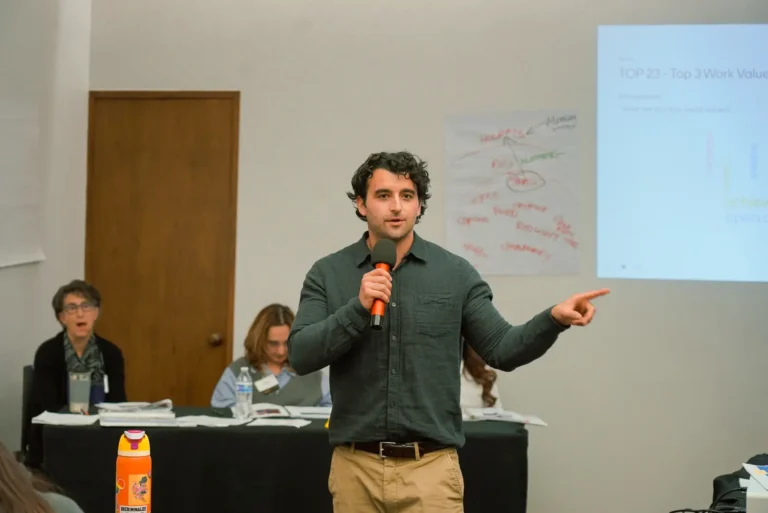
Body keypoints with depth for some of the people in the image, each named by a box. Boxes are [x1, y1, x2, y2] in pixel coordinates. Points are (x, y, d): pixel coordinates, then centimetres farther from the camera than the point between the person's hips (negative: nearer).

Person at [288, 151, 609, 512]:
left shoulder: (455, 273, 3)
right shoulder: (328, 274, 3)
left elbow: (501, 349, 1)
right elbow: (300, 356, -6)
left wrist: (554, 318, -15)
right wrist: (358, 308, -18)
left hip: (431, 467, 0)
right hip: (356, 467, 1)